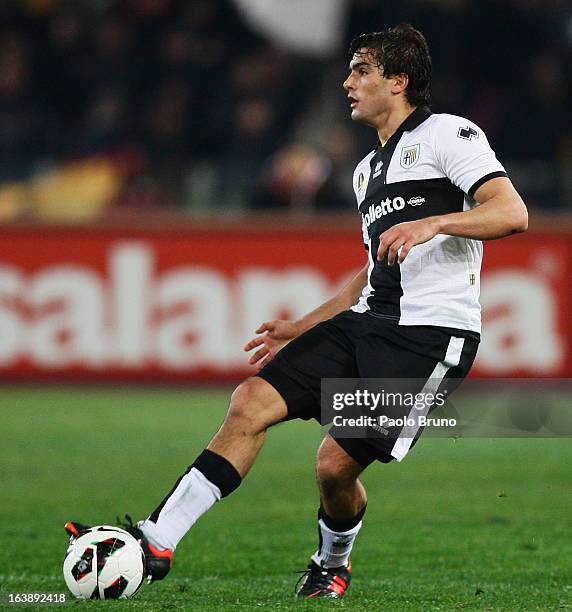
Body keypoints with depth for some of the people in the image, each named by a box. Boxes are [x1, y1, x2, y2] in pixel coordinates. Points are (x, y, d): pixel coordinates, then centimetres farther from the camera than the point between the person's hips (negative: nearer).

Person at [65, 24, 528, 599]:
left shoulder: (449, 134, -3)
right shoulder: (367, 171, 24)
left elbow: (512, 212, -15)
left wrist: (431, 223, -28)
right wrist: (302, 329, 27)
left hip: (432, 332, -8)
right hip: (367, 321, 8)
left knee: (336, 464, -13)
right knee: (251, 402, -9)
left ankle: (332, 567, 20)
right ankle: (157, 541, -13)